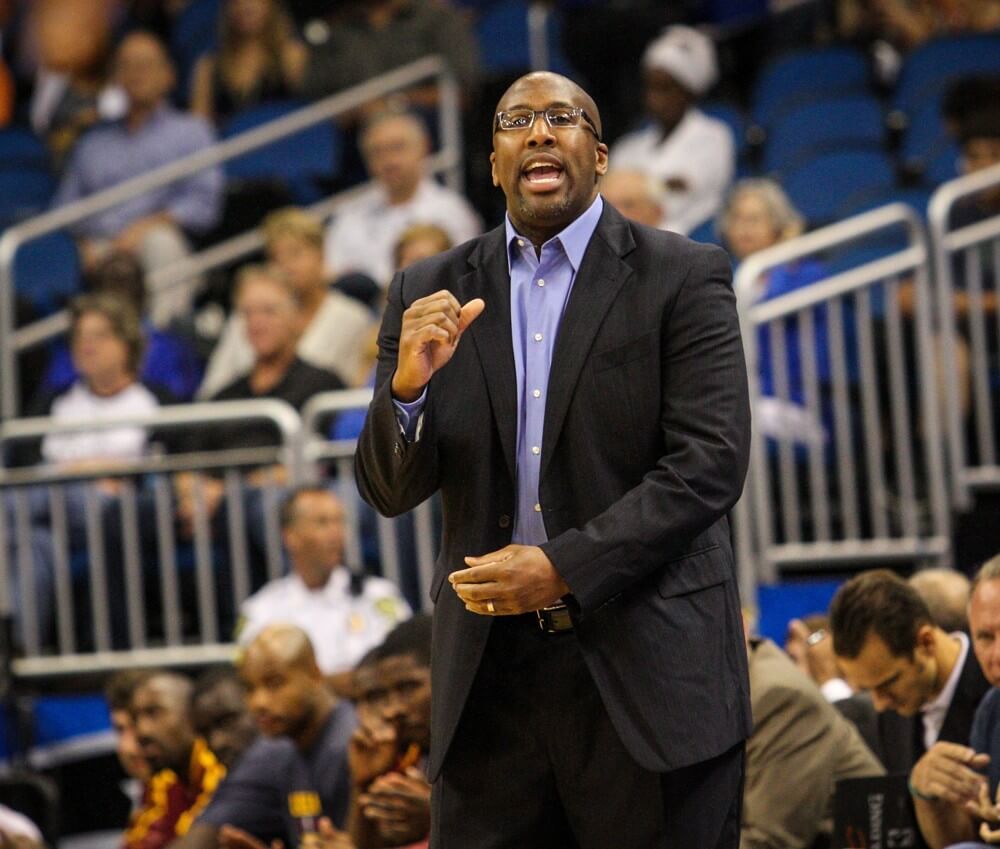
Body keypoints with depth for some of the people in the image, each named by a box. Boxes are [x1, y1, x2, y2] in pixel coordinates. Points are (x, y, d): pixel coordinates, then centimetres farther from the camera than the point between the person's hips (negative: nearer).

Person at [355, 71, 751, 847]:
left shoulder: (684, 278, 0)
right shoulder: (431, 294, 8)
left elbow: (710, 461, -8)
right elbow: (391, 491, 6)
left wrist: (565, 568, -15)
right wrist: (409, 384, -14)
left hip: (650, 670, -2)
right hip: (490, 671, 3)